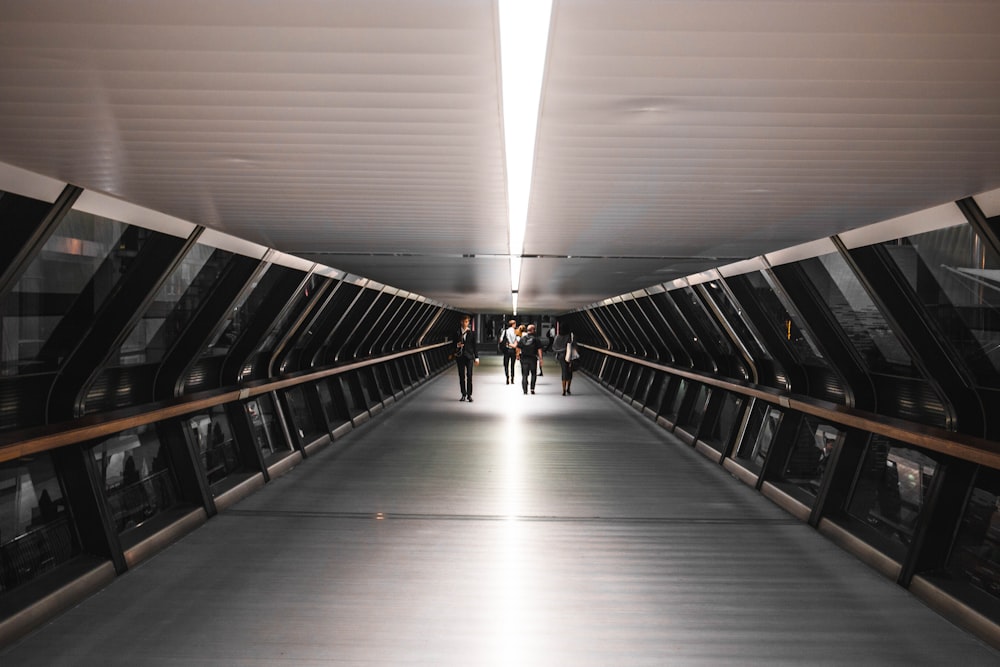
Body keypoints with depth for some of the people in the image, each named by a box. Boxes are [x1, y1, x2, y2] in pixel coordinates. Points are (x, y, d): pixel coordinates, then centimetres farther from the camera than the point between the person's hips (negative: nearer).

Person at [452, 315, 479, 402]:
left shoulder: (472, 333, 3)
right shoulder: (457, 333, 7)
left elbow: (475, 345, 3)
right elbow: (454, 344, 11)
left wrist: (476, 357, -1)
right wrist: (457, 345, -13)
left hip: (469, 356, -2)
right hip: (460, 356, 2)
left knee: (469, 376, -7)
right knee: (461, 376, 4)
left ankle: (469, 395, -2)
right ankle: (463, 394, 12)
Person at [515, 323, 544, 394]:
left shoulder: (522, 338, 2)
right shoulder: (536, 339, -6)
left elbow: (518, 348, 4)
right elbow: (539, 349, -9)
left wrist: (518, 355, 19)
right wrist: (540, 359, -6)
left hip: (524, 358, 2)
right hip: (533, 358, -2)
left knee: (524, 375, 5)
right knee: (533, 374, 13)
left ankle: (525, 390, -2)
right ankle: (532, 388, 5)